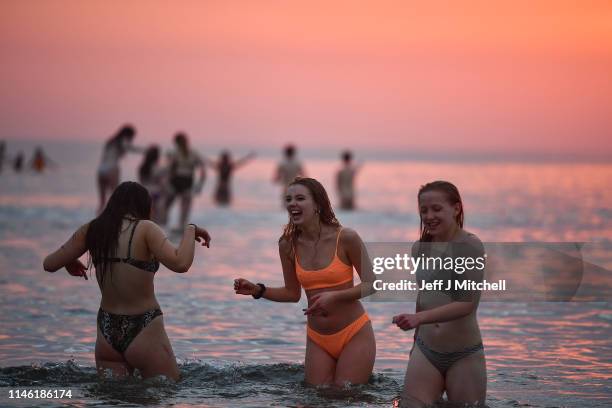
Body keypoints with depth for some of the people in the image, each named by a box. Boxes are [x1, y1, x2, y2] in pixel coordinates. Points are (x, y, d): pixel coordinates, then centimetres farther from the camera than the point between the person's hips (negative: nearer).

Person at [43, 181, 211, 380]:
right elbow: (180, 263, -23)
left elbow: (49, 264, 9)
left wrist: (70, 263, 30)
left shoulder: (91, 230, 4)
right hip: (144, 331, -5)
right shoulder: (145, 229, -10)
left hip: (106, 332, 5)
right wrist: (190, 230, -7)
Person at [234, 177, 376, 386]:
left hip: (354, 335, -3)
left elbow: (371, 284, -7)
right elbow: (292, 293, 10)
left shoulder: (345, 238, -12)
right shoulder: (288, 245, -1)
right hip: (317, 339, 4)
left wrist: (334, 296, -21)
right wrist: (257, 290, -5)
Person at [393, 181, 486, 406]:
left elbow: (468, 303, -19)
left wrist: (419, 318, -28)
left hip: (464, 355, -5)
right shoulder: (420, 248, 7)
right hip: (425, 351, 5)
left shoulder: (470, 246, -11)